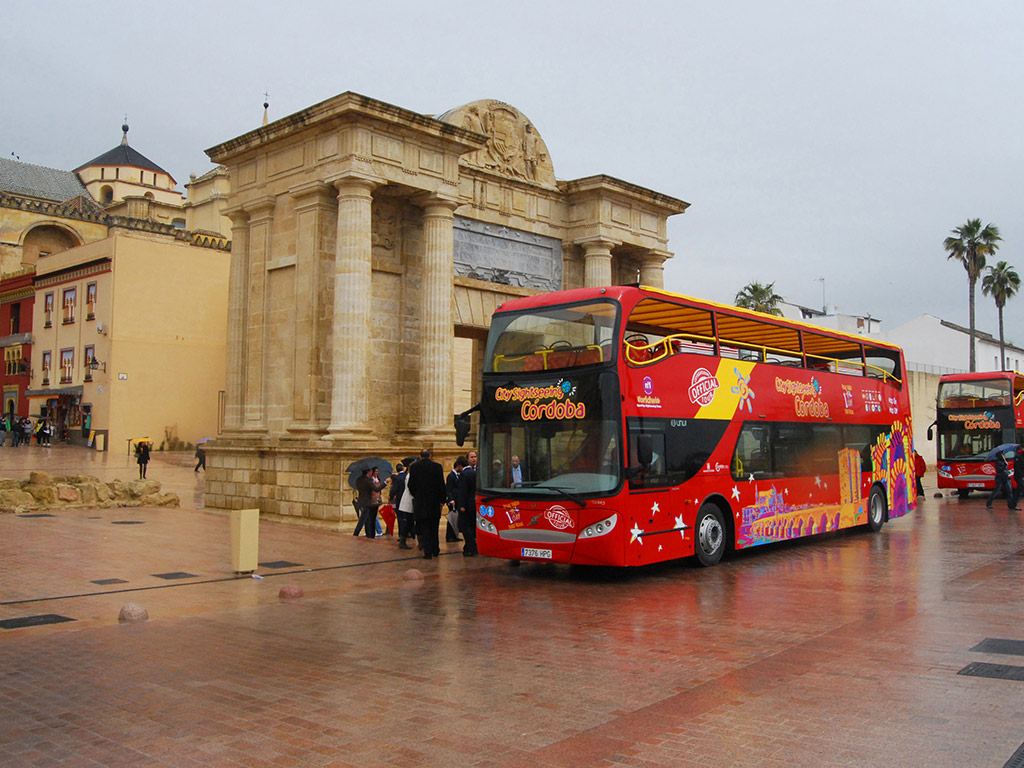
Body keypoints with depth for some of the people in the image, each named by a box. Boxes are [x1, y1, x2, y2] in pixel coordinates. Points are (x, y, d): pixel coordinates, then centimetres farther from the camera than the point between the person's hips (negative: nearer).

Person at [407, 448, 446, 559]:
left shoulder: (414, 467, -5)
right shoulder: (437, 466, -3)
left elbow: (410, 485, -3)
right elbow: (441, 484, -3)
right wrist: (442, 499, 5)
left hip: (420, 502, -1)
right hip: (435, 502, 1)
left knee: (424, 528, 3)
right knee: (434, 527, 15)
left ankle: (428, 552, -2)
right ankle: (435, 550, 21)